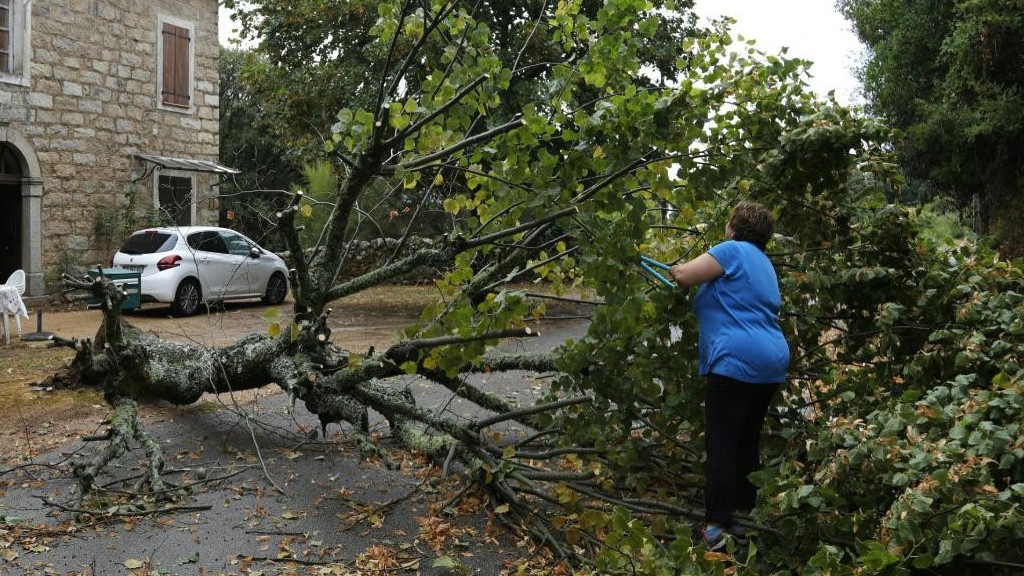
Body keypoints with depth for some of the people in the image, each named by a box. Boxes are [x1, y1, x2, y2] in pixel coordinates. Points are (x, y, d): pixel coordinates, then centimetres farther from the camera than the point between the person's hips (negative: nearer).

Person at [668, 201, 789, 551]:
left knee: (721, 445, -7)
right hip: (771, 363, 9)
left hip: (736, 362, -9)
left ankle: (717, 526, -9)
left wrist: (676, 271, 12)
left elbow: (684, 276, -10)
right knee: (747, 442, 17)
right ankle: (744, 515, 25)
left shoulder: (733, 250, -4)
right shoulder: (763, 263, 23)